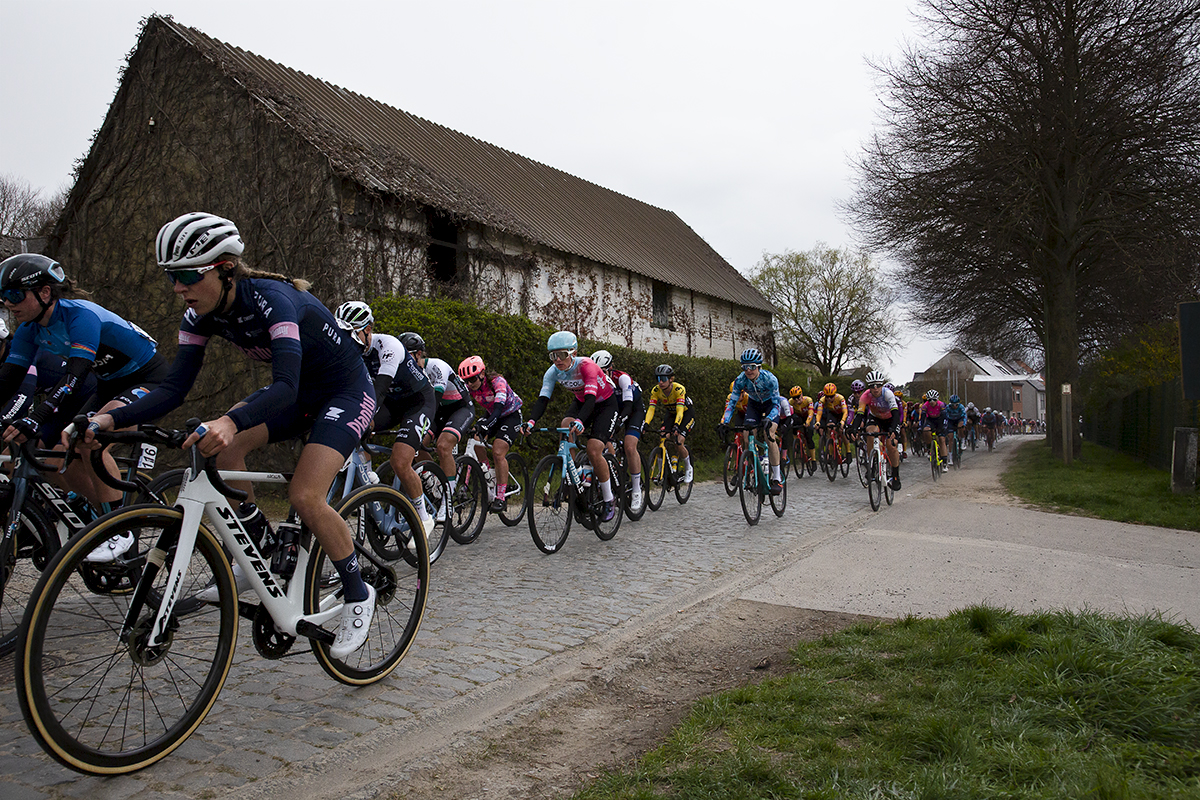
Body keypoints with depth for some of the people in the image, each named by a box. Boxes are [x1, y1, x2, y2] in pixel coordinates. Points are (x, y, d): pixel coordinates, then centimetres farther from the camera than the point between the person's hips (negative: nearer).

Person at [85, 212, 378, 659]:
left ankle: (358, 595, -3)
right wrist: (112, 419, -26)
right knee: (225, 447, -15)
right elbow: (174, 388, -11)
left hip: (346, 392, -7)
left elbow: (285, 386, -42)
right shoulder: (202, 316, -8)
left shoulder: (271, 299, -30)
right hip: (299, 393, 8)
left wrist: (231, 420, -60)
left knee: (304, 496, -22)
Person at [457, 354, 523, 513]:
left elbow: (499, 408, -43)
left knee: (498, 452, -23)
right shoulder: (468, 387, -14)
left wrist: (485, 426, -58)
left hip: (511, 414, -6)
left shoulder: (497, 381, -31)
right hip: (492, 415, 6)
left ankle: (500, 497, -17)